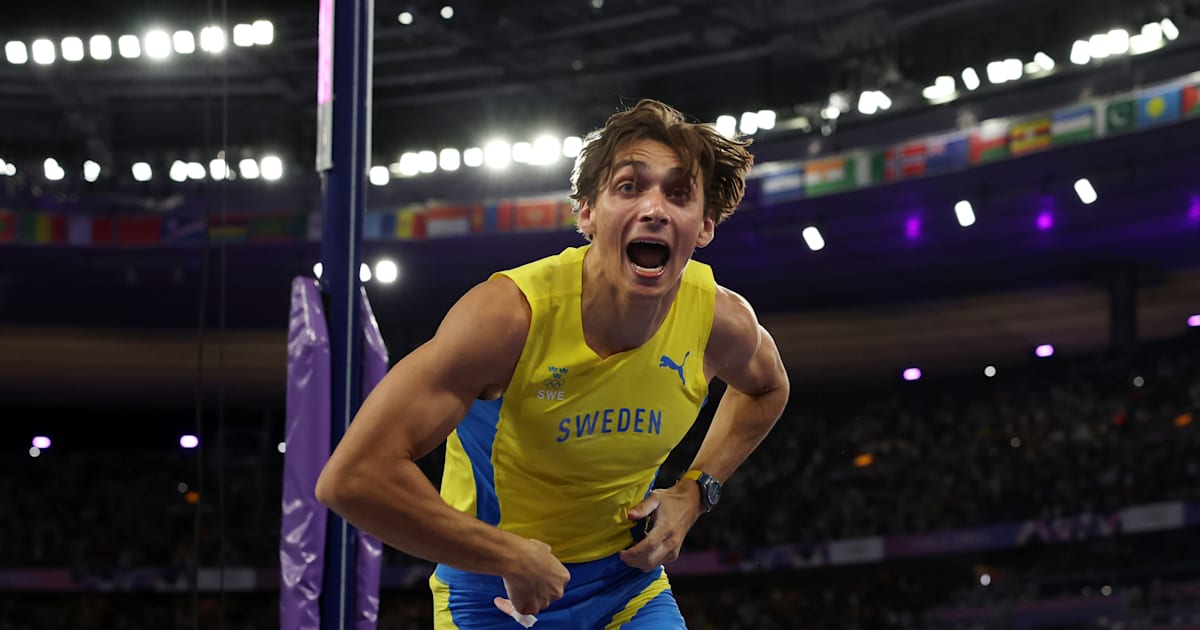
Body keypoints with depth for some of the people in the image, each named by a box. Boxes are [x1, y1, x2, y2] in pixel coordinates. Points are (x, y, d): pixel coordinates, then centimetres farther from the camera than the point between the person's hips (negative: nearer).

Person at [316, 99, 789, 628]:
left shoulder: (722, 320, -14)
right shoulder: (509, 314, -29)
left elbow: (766, 387, 14)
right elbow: (351, 477, -35)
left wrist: (694, 493, -1)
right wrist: (512, 556, -29)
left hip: (628, 587, 3)